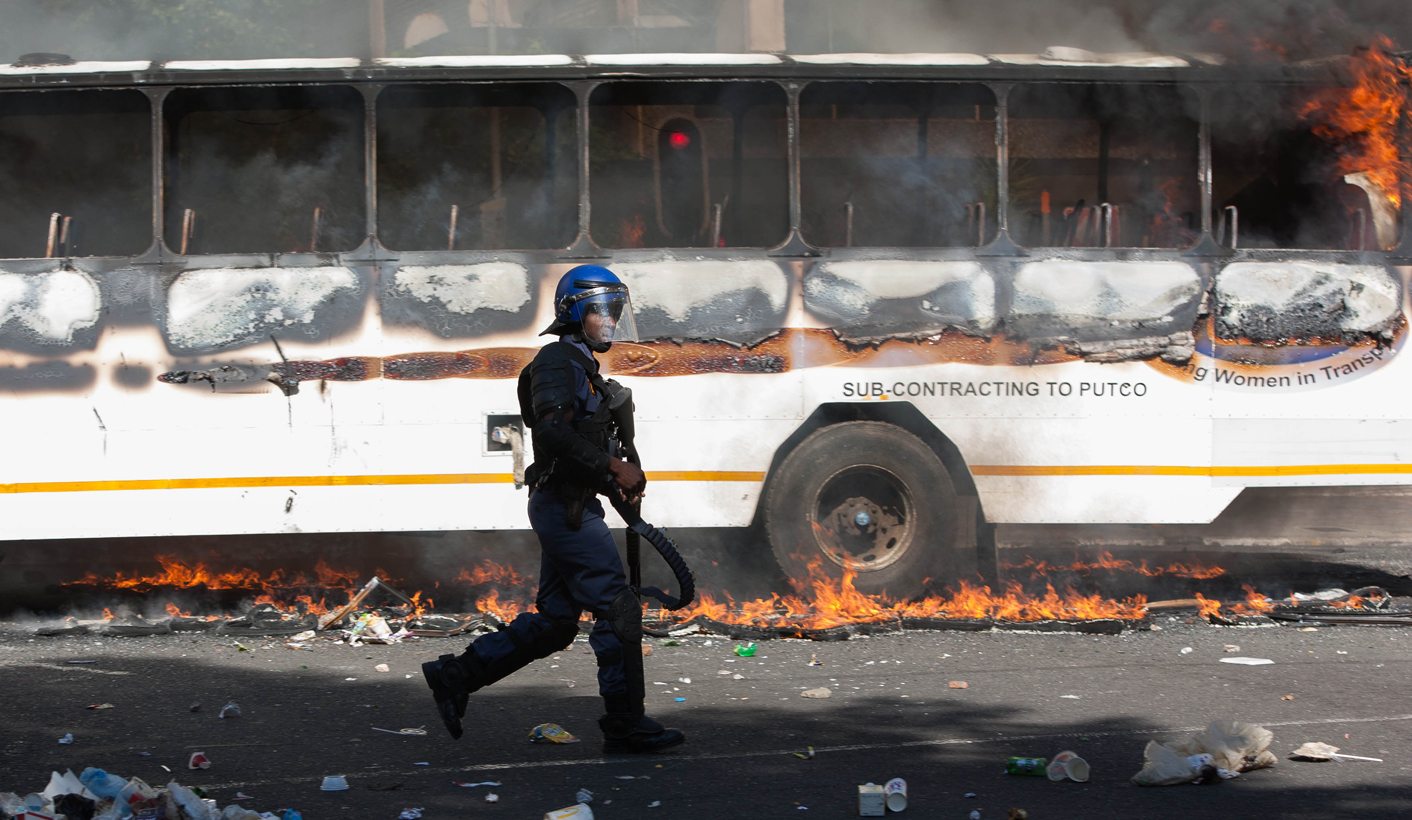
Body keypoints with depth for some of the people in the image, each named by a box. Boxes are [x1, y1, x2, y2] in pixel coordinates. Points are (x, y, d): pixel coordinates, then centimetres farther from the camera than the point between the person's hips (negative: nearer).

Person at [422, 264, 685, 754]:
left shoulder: (581, 367, 22)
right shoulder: (558, 361, -11)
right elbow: (552, 431, -25)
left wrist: (619, 478, 9)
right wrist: (613, 468, -24)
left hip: (567, 506, 10)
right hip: (565, 506, -10)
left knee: (553, 621, 11)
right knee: (618, 608, -9)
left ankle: (455, 676, 15)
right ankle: (625, 725, -6)